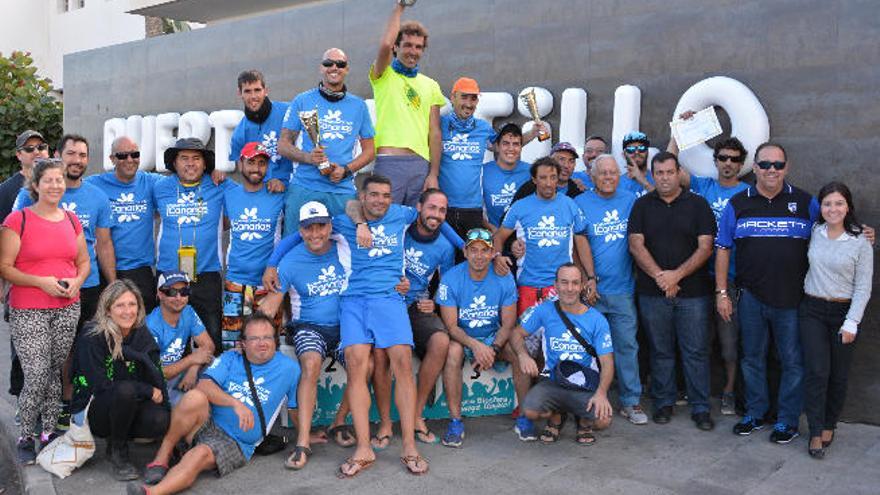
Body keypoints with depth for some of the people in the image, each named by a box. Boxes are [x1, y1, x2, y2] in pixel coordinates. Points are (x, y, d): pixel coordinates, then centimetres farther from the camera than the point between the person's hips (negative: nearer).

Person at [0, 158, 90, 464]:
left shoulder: (72, 220, 10)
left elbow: (84, 261, 18)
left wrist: (76, 281, -3)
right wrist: (42, 282, -18)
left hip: (67, 309, 4)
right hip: (28, 312, -4)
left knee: (56, 373, 8)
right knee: (36, 378, -7)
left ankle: (49, 433, 22)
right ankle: (25, 438, 12)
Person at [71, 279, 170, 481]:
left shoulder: (142, 335, 0)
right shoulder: (92, 336, -14)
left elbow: (156, 380, -4)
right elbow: (100, 385, -19)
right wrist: (148, 391, -19)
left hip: (128, 407, 4)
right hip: (92, 410, -4)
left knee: (161, 421, -27)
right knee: (126, 389, -35)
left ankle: (118, 435, 6)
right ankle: (118, 451, -11)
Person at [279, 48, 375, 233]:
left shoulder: (358, 106, 13)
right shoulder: (302, 101, 8)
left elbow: (369, 151, 14)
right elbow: (283, 144, 8)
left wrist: (346, 170, -5)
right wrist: (307, 157, -12)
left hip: (343, 190, 1)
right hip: (304, 188, -1)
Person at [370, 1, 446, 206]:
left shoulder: (431, 85, 17)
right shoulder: (384, 76, 7)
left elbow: (434, 133, 11)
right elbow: (385, 45, -15)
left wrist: (434, 174, 1)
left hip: (421, 165, 4)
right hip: (389, 163, -4)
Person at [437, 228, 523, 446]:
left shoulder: (504, 278, -8)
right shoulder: (450, 278, -14)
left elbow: (508, 324, -6)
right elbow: (451, 326, -15)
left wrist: (493, 349, -24)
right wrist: (475, 345, -32)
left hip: (494, 338, 2)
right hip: (462, 338, -2)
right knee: (453, 351, -34)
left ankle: (524, 417, -9)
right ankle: (455, 421, -24)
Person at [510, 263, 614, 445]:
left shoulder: (597, 320, -3)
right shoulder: (545, 311, -1)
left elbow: (607, 363, -6)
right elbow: (517, 333, 5)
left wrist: (601, 393, -24)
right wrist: (523, 355, -18)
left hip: (586, 387, -1)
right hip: (552, 382, 1)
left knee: (603, 420, -28)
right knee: (530, 411, -28)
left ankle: (584, 422, 12)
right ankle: (556, 415, 10)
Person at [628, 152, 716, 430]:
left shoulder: (698, 205, 4)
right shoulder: (642, 205, 8)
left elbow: (705, 248, -2)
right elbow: (636, 245, -1)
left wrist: (677, 274, -13)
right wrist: (660, 277, -12)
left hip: (693, 291, -1)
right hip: (652, 292, 1)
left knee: (696, 351, 2)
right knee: (660, 350, 8)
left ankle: (700, 408, 11)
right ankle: (663, 403, 20)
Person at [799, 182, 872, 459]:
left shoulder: (860, 243, -5)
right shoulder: (814, 233, 1)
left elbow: (863, 287, -4)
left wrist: (851, 322, -9)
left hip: (844, 311, -1)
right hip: (812, 310, 1)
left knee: (838, 374, 6)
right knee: (817, 371, -6)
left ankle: (829, 425, 25)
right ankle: (815, 433, 2)